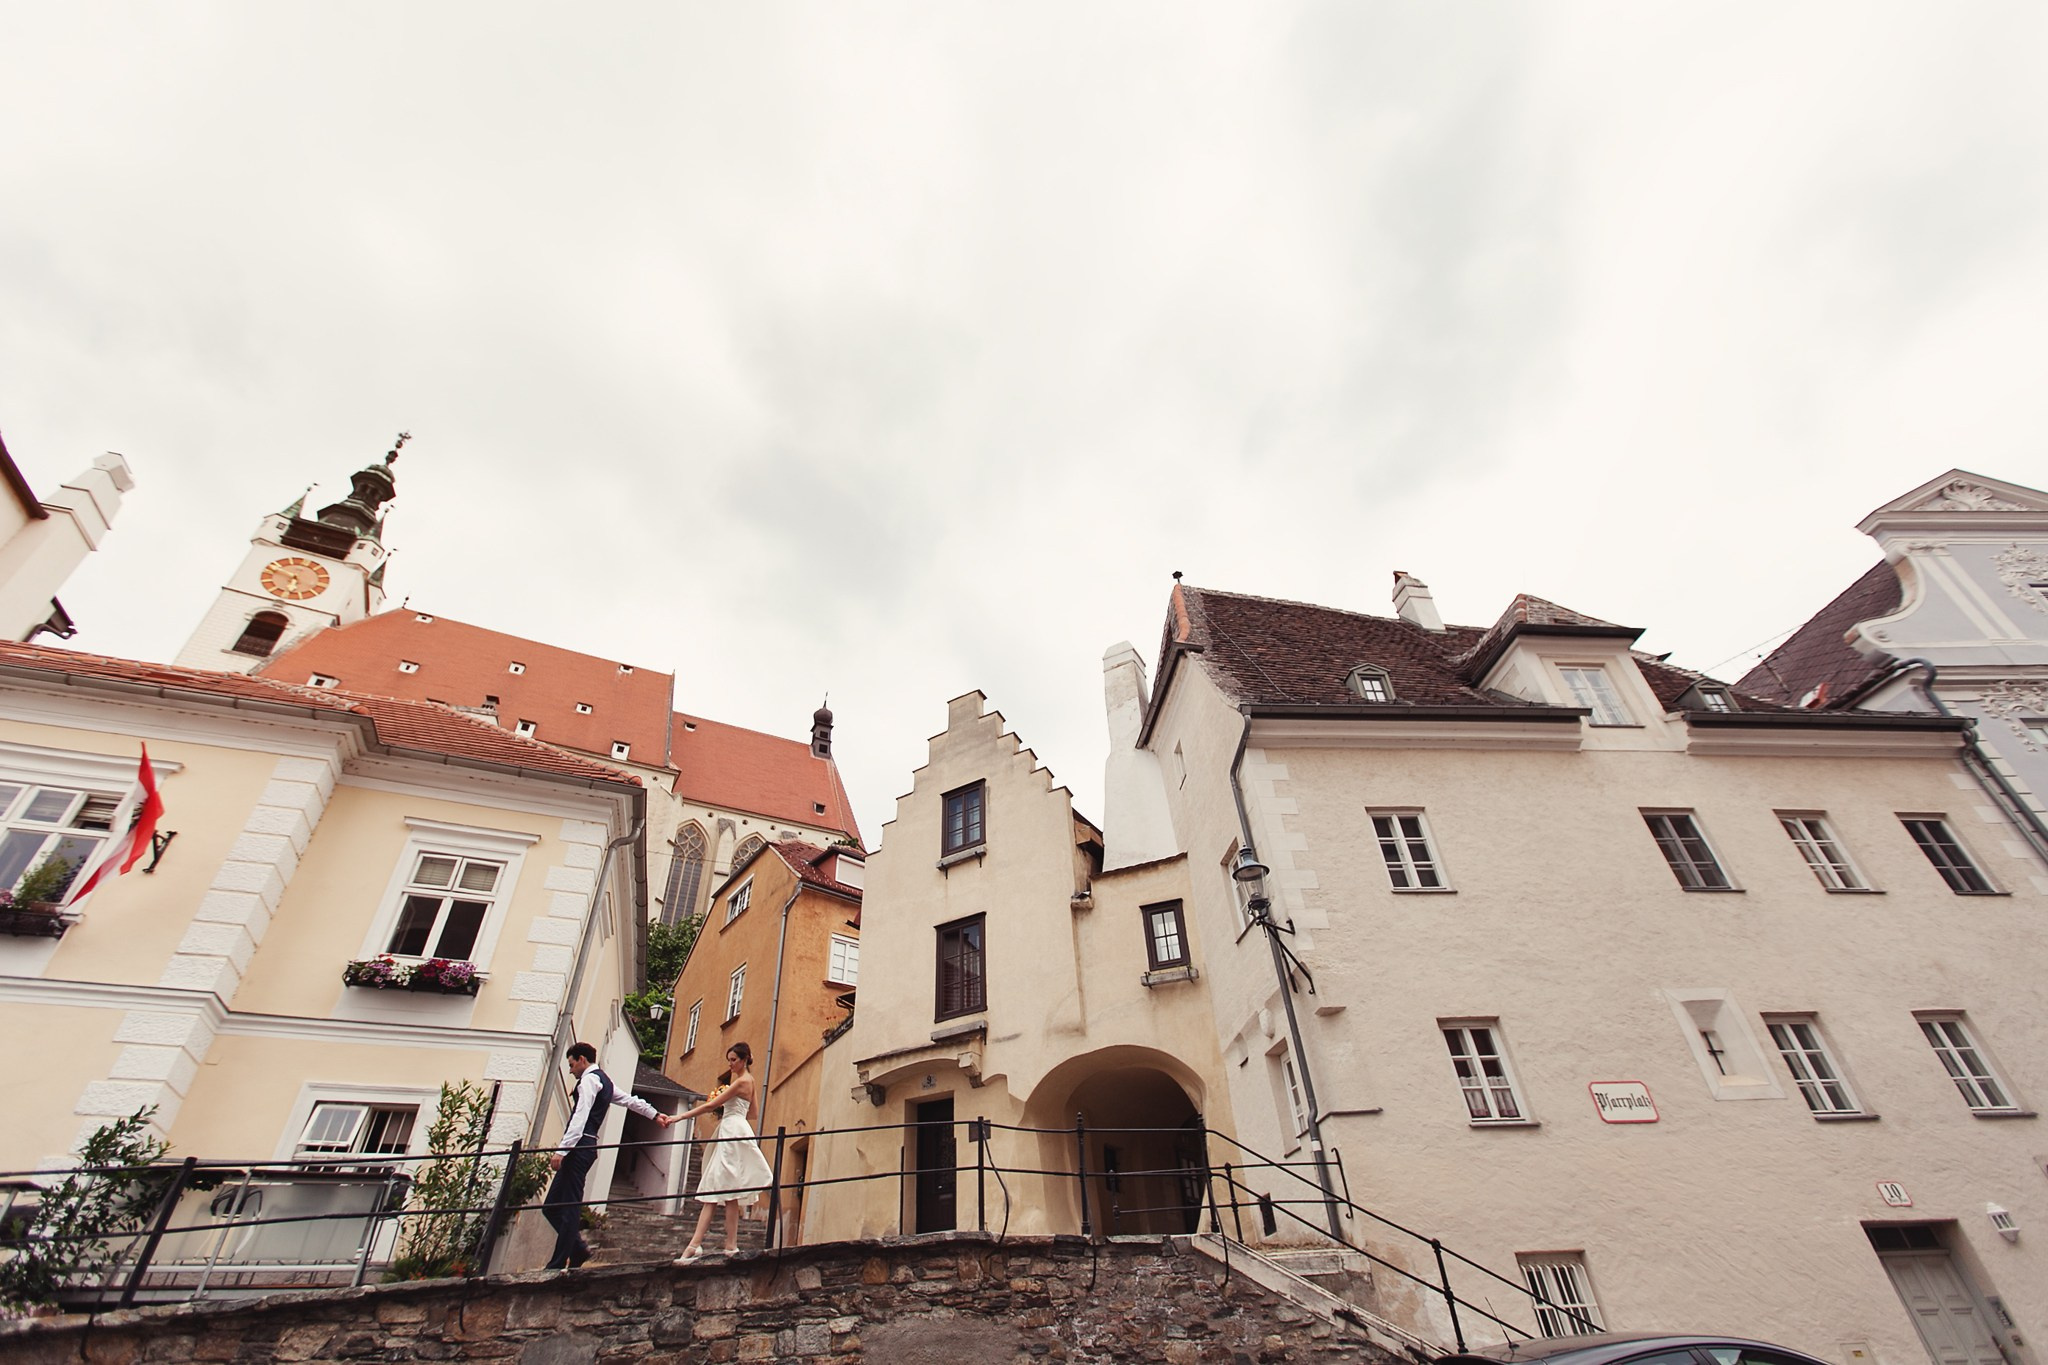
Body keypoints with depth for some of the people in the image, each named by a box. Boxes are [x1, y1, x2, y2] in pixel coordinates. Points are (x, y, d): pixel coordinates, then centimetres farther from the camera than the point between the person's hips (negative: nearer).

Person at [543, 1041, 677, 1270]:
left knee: (569, 1207, -6)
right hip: (587, 1147, 10)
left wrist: (562, 1150, -19)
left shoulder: (589, 1079, -6)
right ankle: (577, 1248, 11)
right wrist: (655, 1114, 25)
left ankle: (558, 1265, -3)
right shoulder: (604, 1081, 23)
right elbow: (631, 1100, 21)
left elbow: (580, 1117, -16)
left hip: (579, 1146, -10)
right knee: (551, 1206, 11)